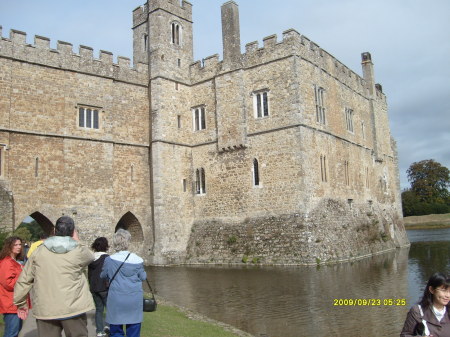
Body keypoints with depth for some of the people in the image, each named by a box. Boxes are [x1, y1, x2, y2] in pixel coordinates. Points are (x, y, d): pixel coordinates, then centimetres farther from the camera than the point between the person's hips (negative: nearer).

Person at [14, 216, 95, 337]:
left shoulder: (39, 251, 1)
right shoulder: (79, 251, -8)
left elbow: (24, 280, 6)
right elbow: (90, 256, 15)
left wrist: (21, 303, 17)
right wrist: (77, 241, 17)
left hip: (45, 309, 2)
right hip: (73, 308, -2)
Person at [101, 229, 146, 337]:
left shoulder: (109, 260, -7)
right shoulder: (137, 260, -10)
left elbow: (103, 276, 9)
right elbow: (143, 277, 2)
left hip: (116, 300, 0)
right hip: (134, 300, 0)